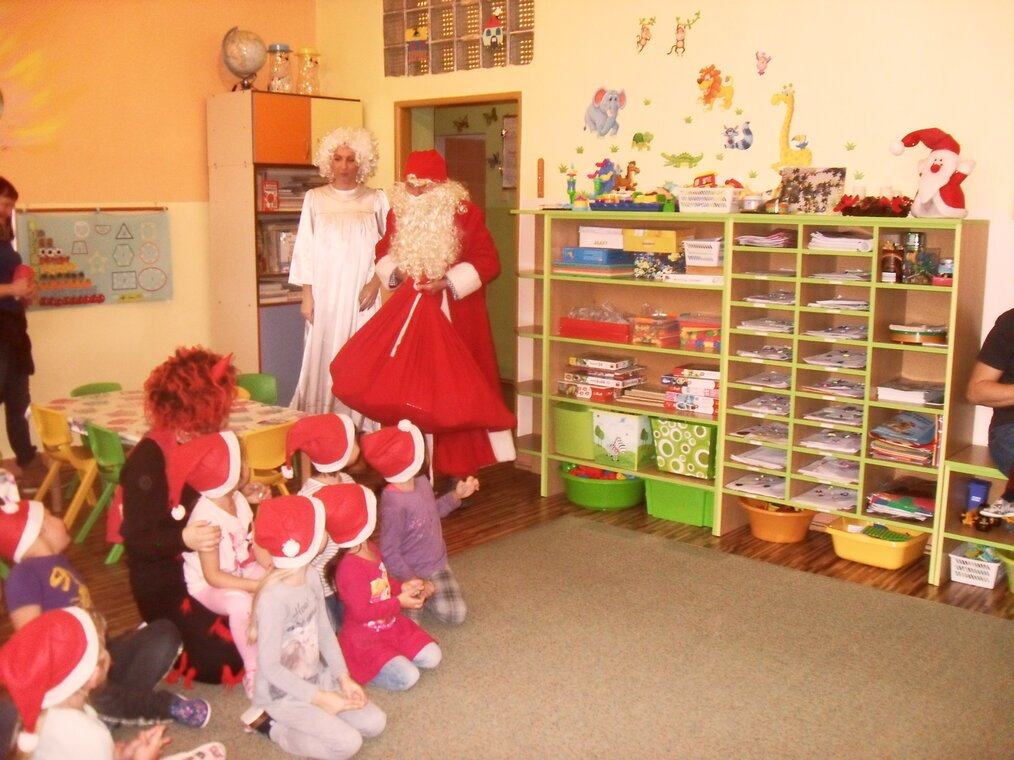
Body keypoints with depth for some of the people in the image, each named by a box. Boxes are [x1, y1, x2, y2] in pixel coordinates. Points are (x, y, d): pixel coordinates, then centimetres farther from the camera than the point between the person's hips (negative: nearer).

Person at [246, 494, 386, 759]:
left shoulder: (310, 577, -6)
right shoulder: (273, 597, -31)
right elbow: (270, 667, -26)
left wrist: (344, 678, -3)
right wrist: (320, 698, -23)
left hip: (317, 678, 8)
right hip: (283, 694, -7)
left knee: (374, 723, 2)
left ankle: (304, 721, 14)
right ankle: (272, 724, 1)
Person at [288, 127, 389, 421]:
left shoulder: (375, 200, 4)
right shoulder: (315, 199, 5)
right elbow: (304, 249, 5)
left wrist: (375, 282, -7)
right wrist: (307, 295, 0)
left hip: (361, 295, 0)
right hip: (325, 294, 0)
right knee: (323, 360, 0)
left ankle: (359, 426, 6)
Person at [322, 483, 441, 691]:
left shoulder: (371, 549, -1)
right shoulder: (350, 569, -30)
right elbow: (362, 612, -26)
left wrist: (402, 587, -3)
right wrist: (399, 602, -20)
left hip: (391, 626, 8)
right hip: (364, 639, -8)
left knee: (432, 657, 2)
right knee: (407, 677, -19)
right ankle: (353, 668, -2)